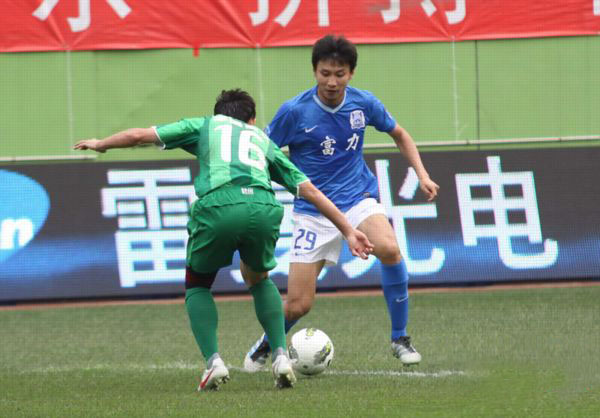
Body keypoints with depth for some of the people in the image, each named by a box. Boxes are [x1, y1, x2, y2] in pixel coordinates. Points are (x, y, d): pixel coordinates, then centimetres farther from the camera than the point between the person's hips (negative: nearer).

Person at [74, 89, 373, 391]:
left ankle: (213, 361, 3)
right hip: (264, 207, 2)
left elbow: (139, 136, 30)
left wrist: (100, 144, 48)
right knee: (259, 279, 31)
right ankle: (280, 356, 13)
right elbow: (310, 190, 31)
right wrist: (348, 231, 36)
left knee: (197, 285, 23)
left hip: (217, 206, -2)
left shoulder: (205, 125, 31)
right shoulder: (263, 140, 35)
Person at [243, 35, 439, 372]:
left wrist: (422, 173, 4)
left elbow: (399, 134, 15)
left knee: (389, 248, -32)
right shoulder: (294, 111, -12)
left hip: (358, 197, 1)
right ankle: (265, 346, 30)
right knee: (298, 305, -6)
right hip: (313, 210, -1)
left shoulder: (364, 103, -4)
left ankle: (400, 338, -13)